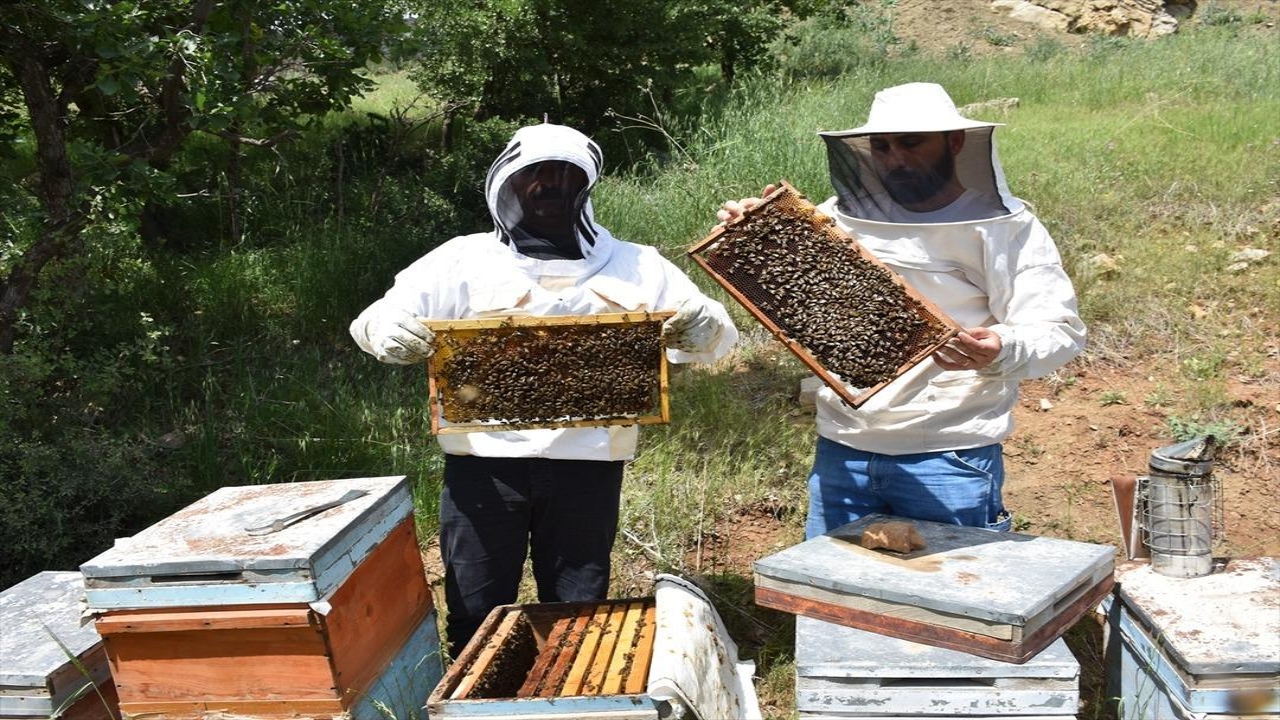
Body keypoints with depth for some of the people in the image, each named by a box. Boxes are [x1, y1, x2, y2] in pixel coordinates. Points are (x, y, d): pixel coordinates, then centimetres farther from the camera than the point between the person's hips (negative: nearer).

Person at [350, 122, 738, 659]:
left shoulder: (634, 267, 8)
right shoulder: (463, 259, 6)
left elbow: (718, 335, 6)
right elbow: (372, 322, 2)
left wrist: (703, 326, -18)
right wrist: (393, 333, -22)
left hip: (587, 466, 1)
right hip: (484, 460, 0)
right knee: (476, 615, 9)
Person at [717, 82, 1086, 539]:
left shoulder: (1004, 227, -3)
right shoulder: (843, 216, 8)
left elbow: (1060, 330, -9)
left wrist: (1002, 350, -31)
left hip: (950, 462, -4)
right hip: (840, 453, 4)